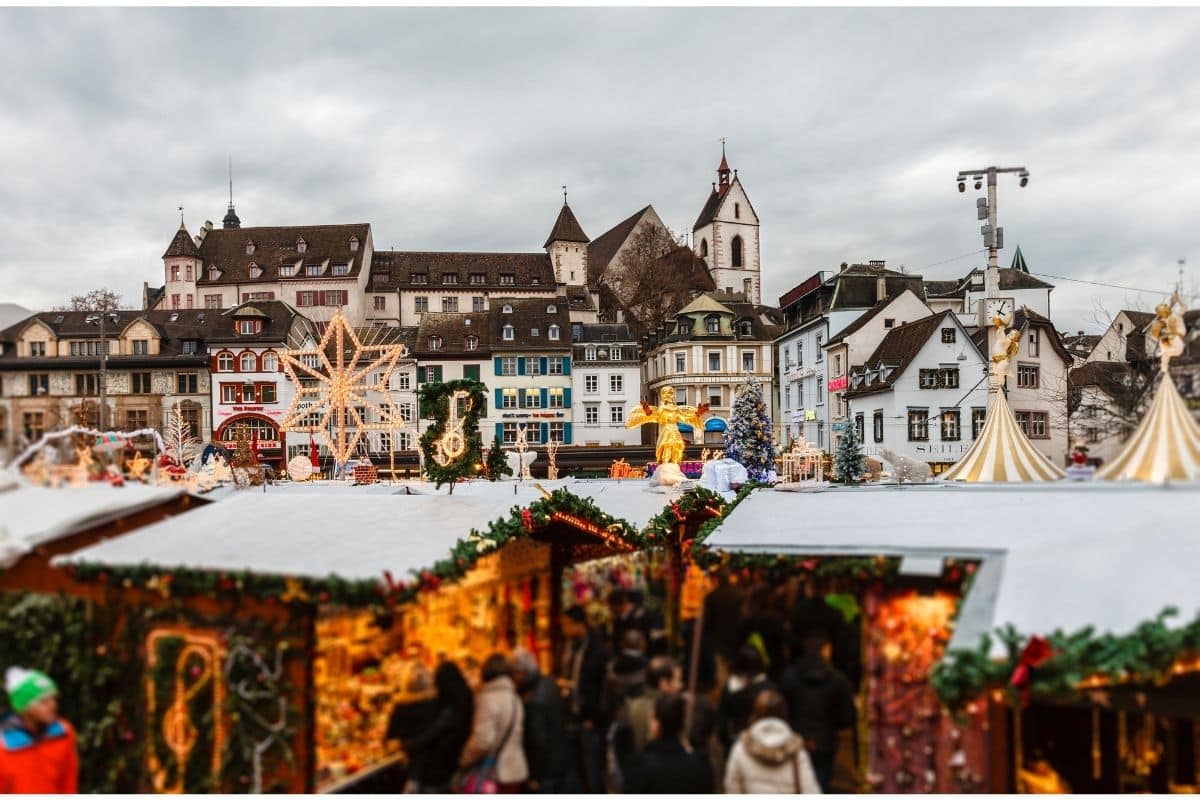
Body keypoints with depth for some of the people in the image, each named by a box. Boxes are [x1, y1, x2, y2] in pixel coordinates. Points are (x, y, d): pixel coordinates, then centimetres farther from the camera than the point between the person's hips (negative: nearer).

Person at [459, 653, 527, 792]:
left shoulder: (489, 698, -15)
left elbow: (482, 739, -21)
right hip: (515, 771, 7)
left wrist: (465, 760, -5)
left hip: (496, 773, -7)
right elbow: (518, 734, 10)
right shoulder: (514, 697, 9)